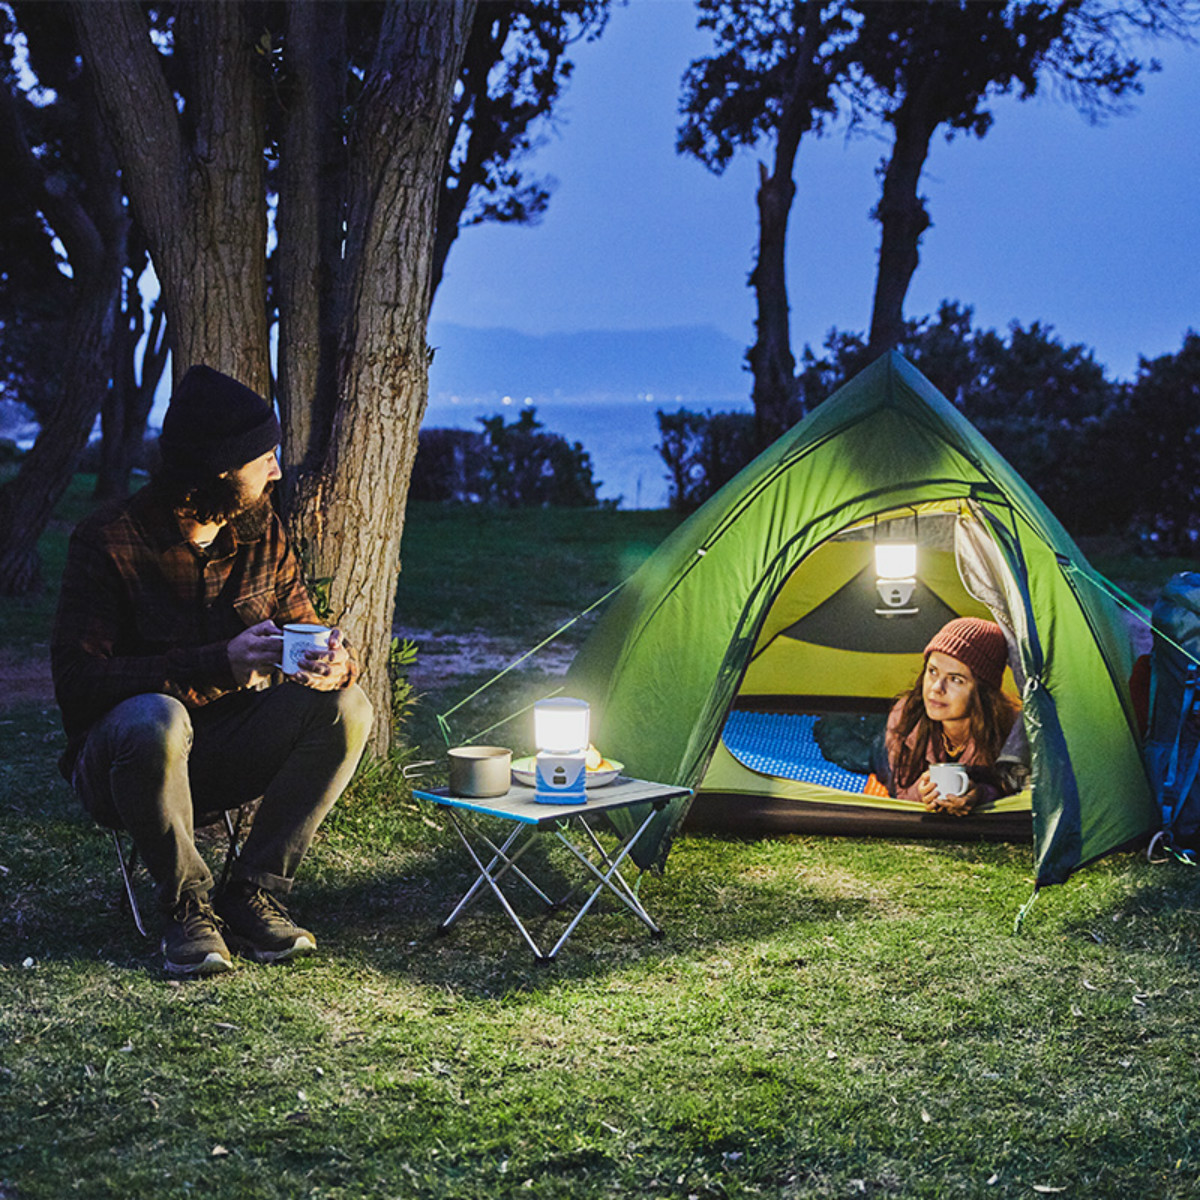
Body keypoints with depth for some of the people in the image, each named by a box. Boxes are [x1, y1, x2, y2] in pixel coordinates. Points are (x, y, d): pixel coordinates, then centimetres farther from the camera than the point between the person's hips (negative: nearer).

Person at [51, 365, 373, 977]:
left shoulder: (260, 531, 1)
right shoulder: (111, 539, -16)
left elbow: (302, 630, 6)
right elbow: (76, 682, -23)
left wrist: (334, 665, -22)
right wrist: (217, 665, -33)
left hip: (223, 756, 5)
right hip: (116, 760, -5)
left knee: (344, 706, -19)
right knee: (157, 719, -39)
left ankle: (252, 895, -12)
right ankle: (188, 907, -17)